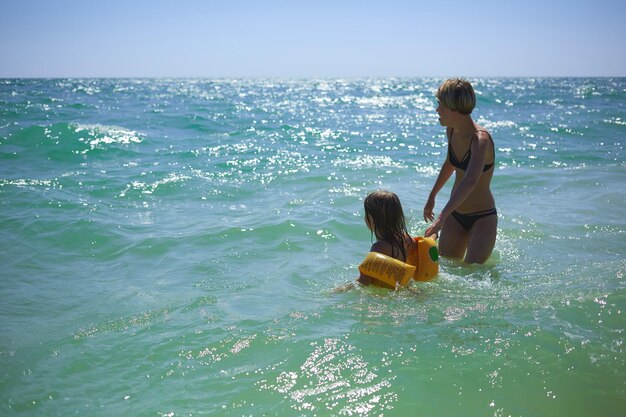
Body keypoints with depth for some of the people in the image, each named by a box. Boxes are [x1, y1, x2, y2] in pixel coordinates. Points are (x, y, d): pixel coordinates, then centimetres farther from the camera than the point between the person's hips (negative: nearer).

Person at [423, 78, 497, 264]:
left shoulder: (480, 139, -25)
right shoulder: (451, 131, -1)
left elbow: (470, 181, -40)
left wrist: (442, 216, -49)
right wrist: (432, 196, 28)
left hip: (482, 218, -7)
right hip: (455, 215, 7)